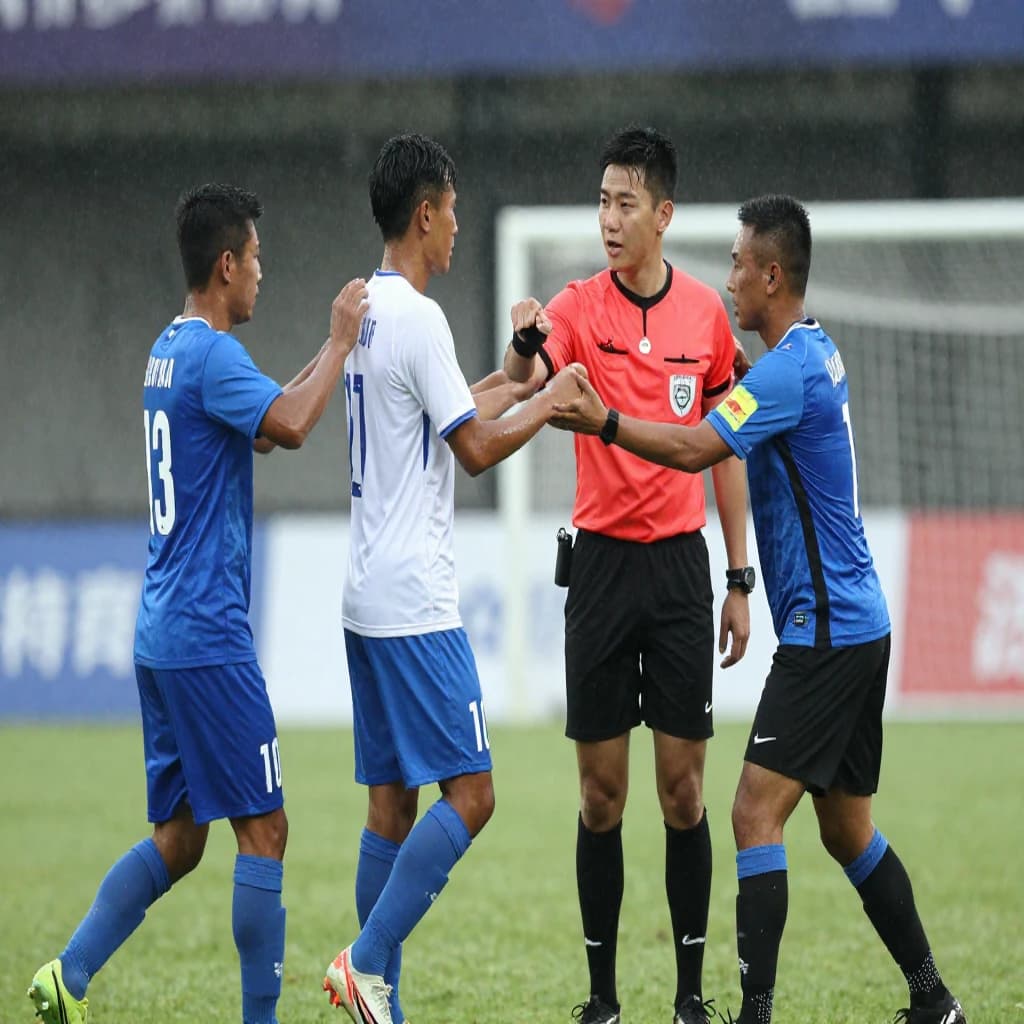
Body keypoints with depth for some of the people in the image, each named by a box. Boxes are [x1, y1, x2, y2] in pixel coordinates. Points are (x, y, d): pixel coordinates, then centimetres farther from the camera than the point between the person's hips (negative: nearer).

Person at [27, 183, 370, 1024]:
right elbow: (290, 426, -30)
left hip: (164, 633, 10)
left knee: (178, 837, 12)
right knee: (264, 831, -4)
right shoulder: (212, 353, -14)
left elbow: (264, 416, 30)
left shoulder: (173, 349, 16)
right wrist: (340, 342, -18)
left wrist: (334, 346, 22)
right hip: (209, 638, -10)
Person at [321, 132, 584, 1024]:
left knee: (391, 805, 8)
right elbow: (477, 448, -12)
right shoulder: (416, 317, -14)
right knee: (468, 794, -9)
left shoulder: (367, 309, 14)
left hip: (369, 596, 10)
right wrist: (550, 400, 1)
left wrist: (520, 378, 33)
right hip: (415, 602, -9)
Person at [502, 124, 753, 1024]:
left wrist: (740, 579, 8)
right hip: (601, 561, -1)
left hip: (682, 562, 1)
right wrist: (523, 347, -45)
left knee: (684, 789, 1)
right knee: (601, 792, 1)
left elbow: (725, 449, 10)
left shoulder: (707, 312, 3)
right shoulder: (577, 309, -3)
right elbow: (517, 391, -22)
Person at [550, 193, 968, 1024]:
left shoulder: (788, 370, -18)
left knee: (758, 811, -14)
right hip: (853, 622, 10)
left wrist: (604, 422, -22)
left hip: (826, 629, -10)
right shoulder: (819, 355, 13)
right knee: (846, 826, 16)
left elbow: (696, 449, -27)